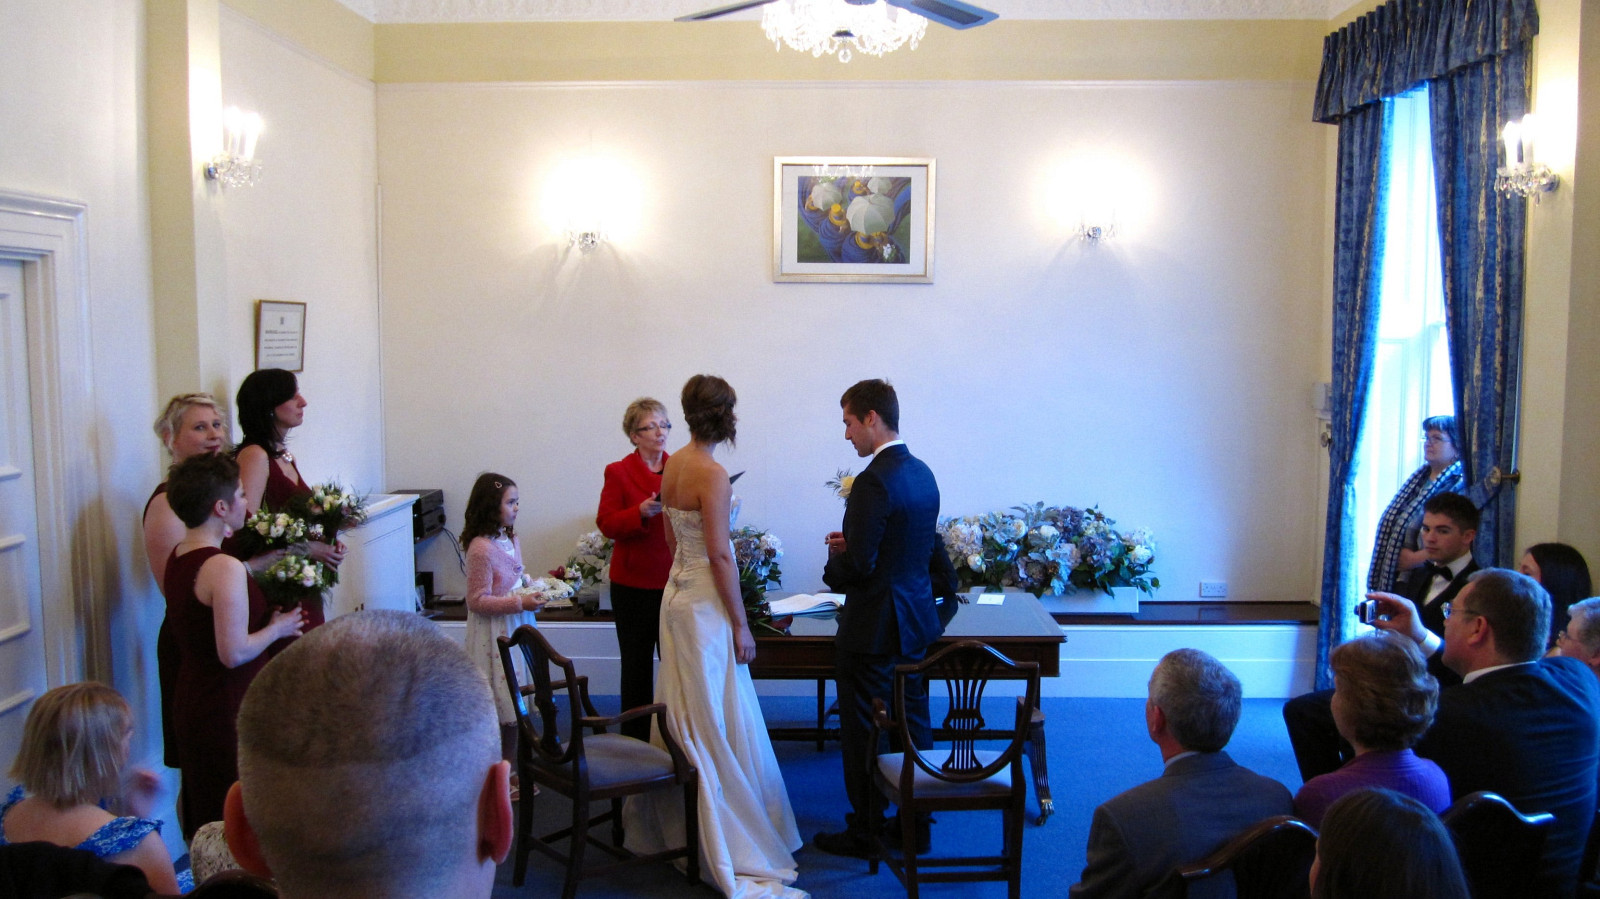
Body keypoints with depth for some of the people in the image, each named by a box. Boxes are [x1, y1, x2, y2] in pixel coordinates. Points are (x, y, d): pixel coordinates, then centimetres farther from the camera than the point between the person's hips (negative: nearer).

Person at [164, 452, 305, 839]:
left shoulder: (178, 557, 6)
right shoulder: (225, 568, -22)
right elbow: (235, 652, -25)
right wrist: (277, 628, -9)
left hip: (190, 701, 10)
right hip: (228, 707, -10)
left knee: (198, 803, 20)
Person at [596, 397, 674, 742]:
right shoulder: (618, 472, 2)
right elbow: (607, 525, -5)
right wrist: (641, 512, -20)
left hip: (675, 581, 2)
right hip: (634, 584, -2)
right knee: (636, 664, 5)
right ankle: (636, 739, 15)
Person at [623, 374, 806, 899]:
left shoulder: (672, 465, 7)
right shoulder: (712, 474, -18)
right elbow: (719, 555, -19)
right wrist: (740, 624, -14)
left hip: (677, 594, 9)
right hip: (706, 604, -9)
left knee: (683, 719, 19)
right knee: (718, 726, -2)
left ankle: (668, 825, 32)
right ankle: (731, 854, 6)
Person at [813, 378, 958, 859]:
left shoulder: (874, 481, -21)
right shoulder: (922, 473, 7)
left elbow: (857, 565, -23)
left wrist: (832, 562, -1)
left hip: (874, 627, -9)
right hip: (916, 620, 9)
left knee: (862, 730, 4)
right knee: (913, 724, 16)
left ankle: (865, 832, 15)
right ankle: (916, 824, 27)